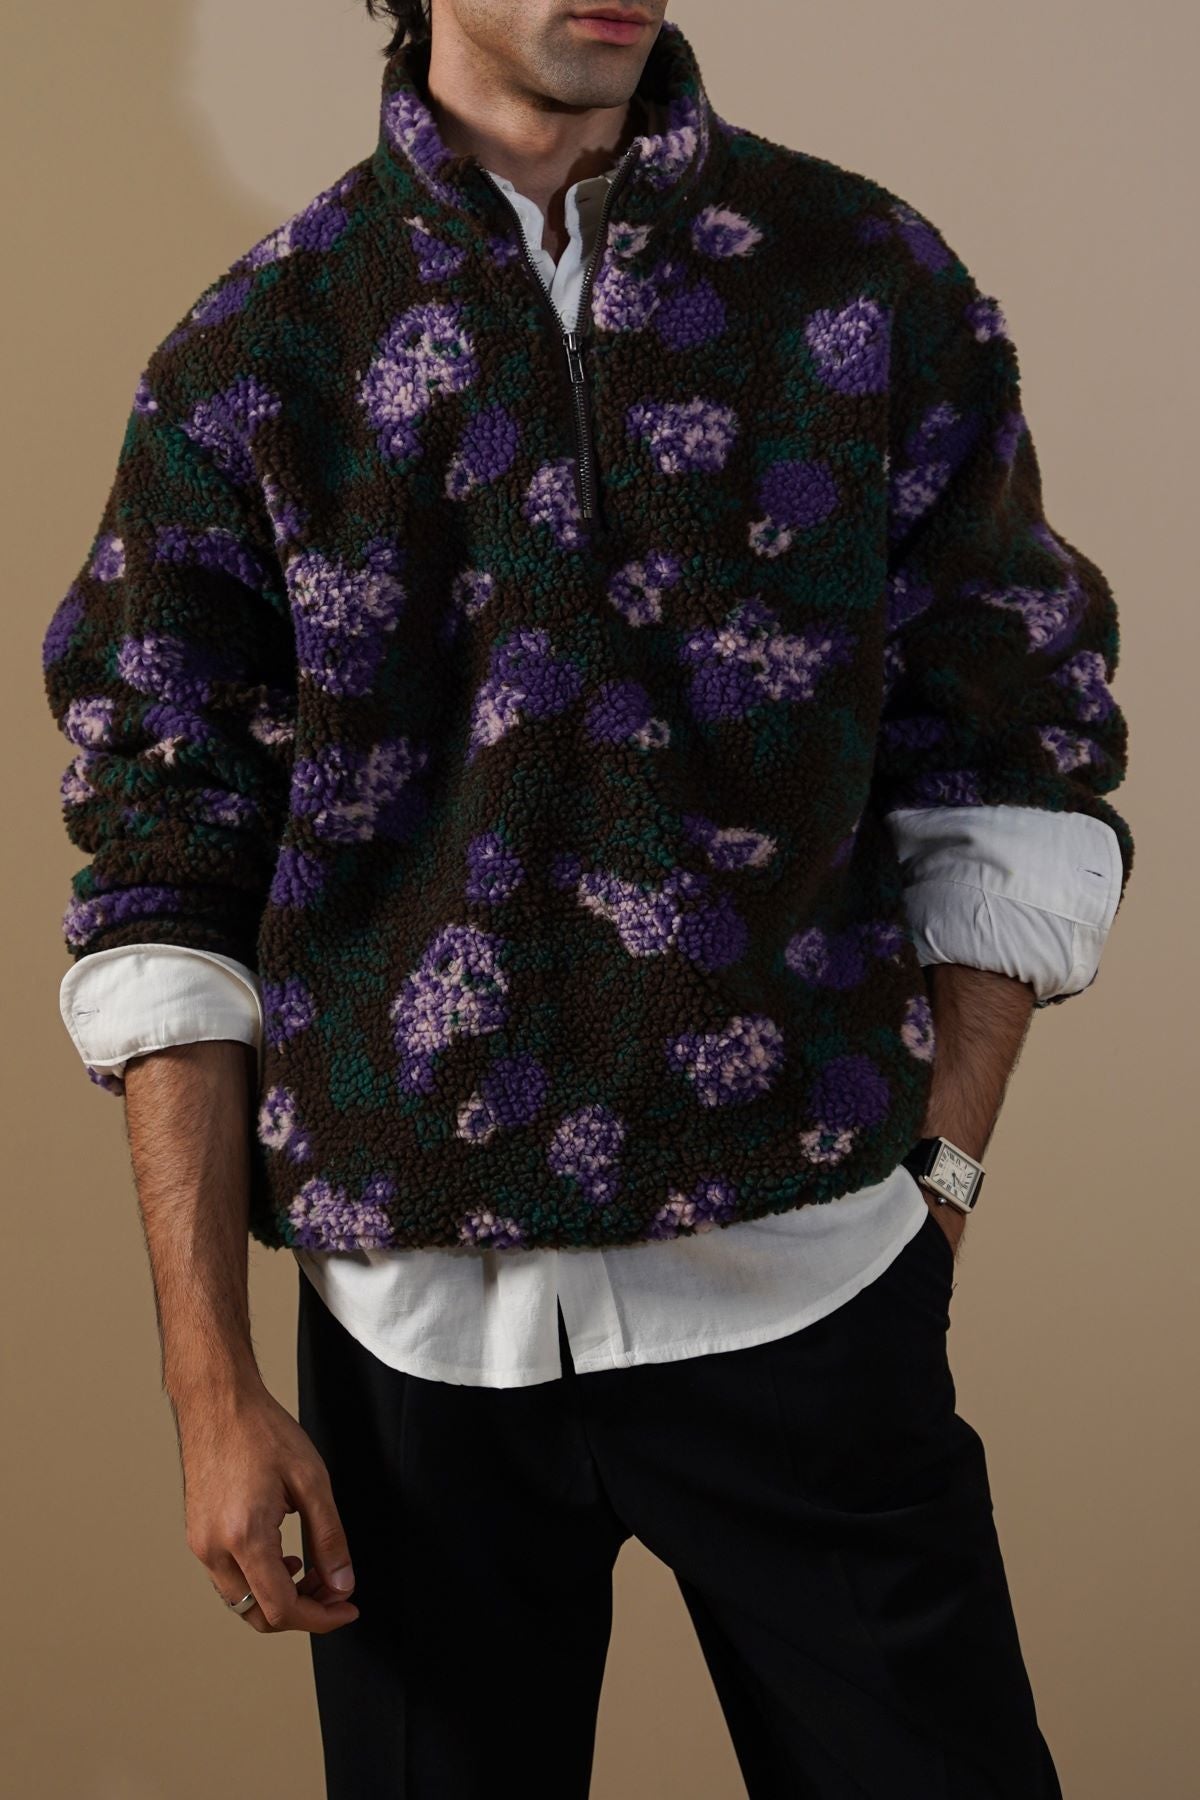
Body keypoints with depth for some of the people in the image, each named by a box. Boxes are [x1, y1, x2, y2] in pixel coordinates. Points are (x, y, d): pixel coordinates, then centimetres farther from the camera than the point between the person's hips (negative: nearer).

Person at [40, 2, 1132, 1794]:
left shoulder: (876, 284, 2)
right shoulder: (250, 358, 0)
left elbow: (1012, 785, 6)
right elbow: (171, 901, 1)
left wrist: (935, 1182, -3)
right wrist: (210, 1382, -2)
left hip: (807, 1291, 1)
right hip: (422, 1307, 0)